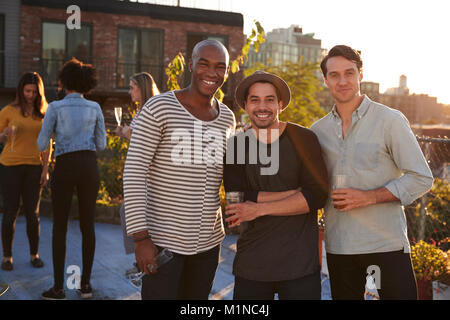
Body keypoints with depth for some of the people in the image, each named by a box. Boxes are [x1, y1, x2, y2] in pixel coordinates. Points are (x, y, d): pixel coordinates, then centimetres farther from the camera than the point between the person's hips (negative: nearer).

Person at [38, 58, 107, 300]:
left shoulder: (55, 107, -2)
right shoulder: (95, 108, 6)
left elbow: (42, 145, 0)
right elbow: (101, 144, 9)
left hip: (65, 168, -3)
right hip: (89, 167, 3)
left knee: (59, 227, 6)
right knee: (87, 225, 9)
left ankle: (58, 288, 6)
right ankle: (86, 284, 11)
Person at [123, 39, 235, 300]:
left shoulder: (227, 118, 6)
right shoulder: (159, 108, -11)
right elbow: (134, 173, -14)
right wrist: (140, 237, -17)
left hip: (209, 241, 6)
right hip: (163, 241, -5)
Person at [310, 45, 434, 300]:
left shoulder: (390, 120, -4)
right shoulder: (318, 131, 8)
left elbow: (422, 179, -6)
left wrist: (368, 197, -15)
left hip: (387, 243, -3)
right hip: (338, 245, 4)